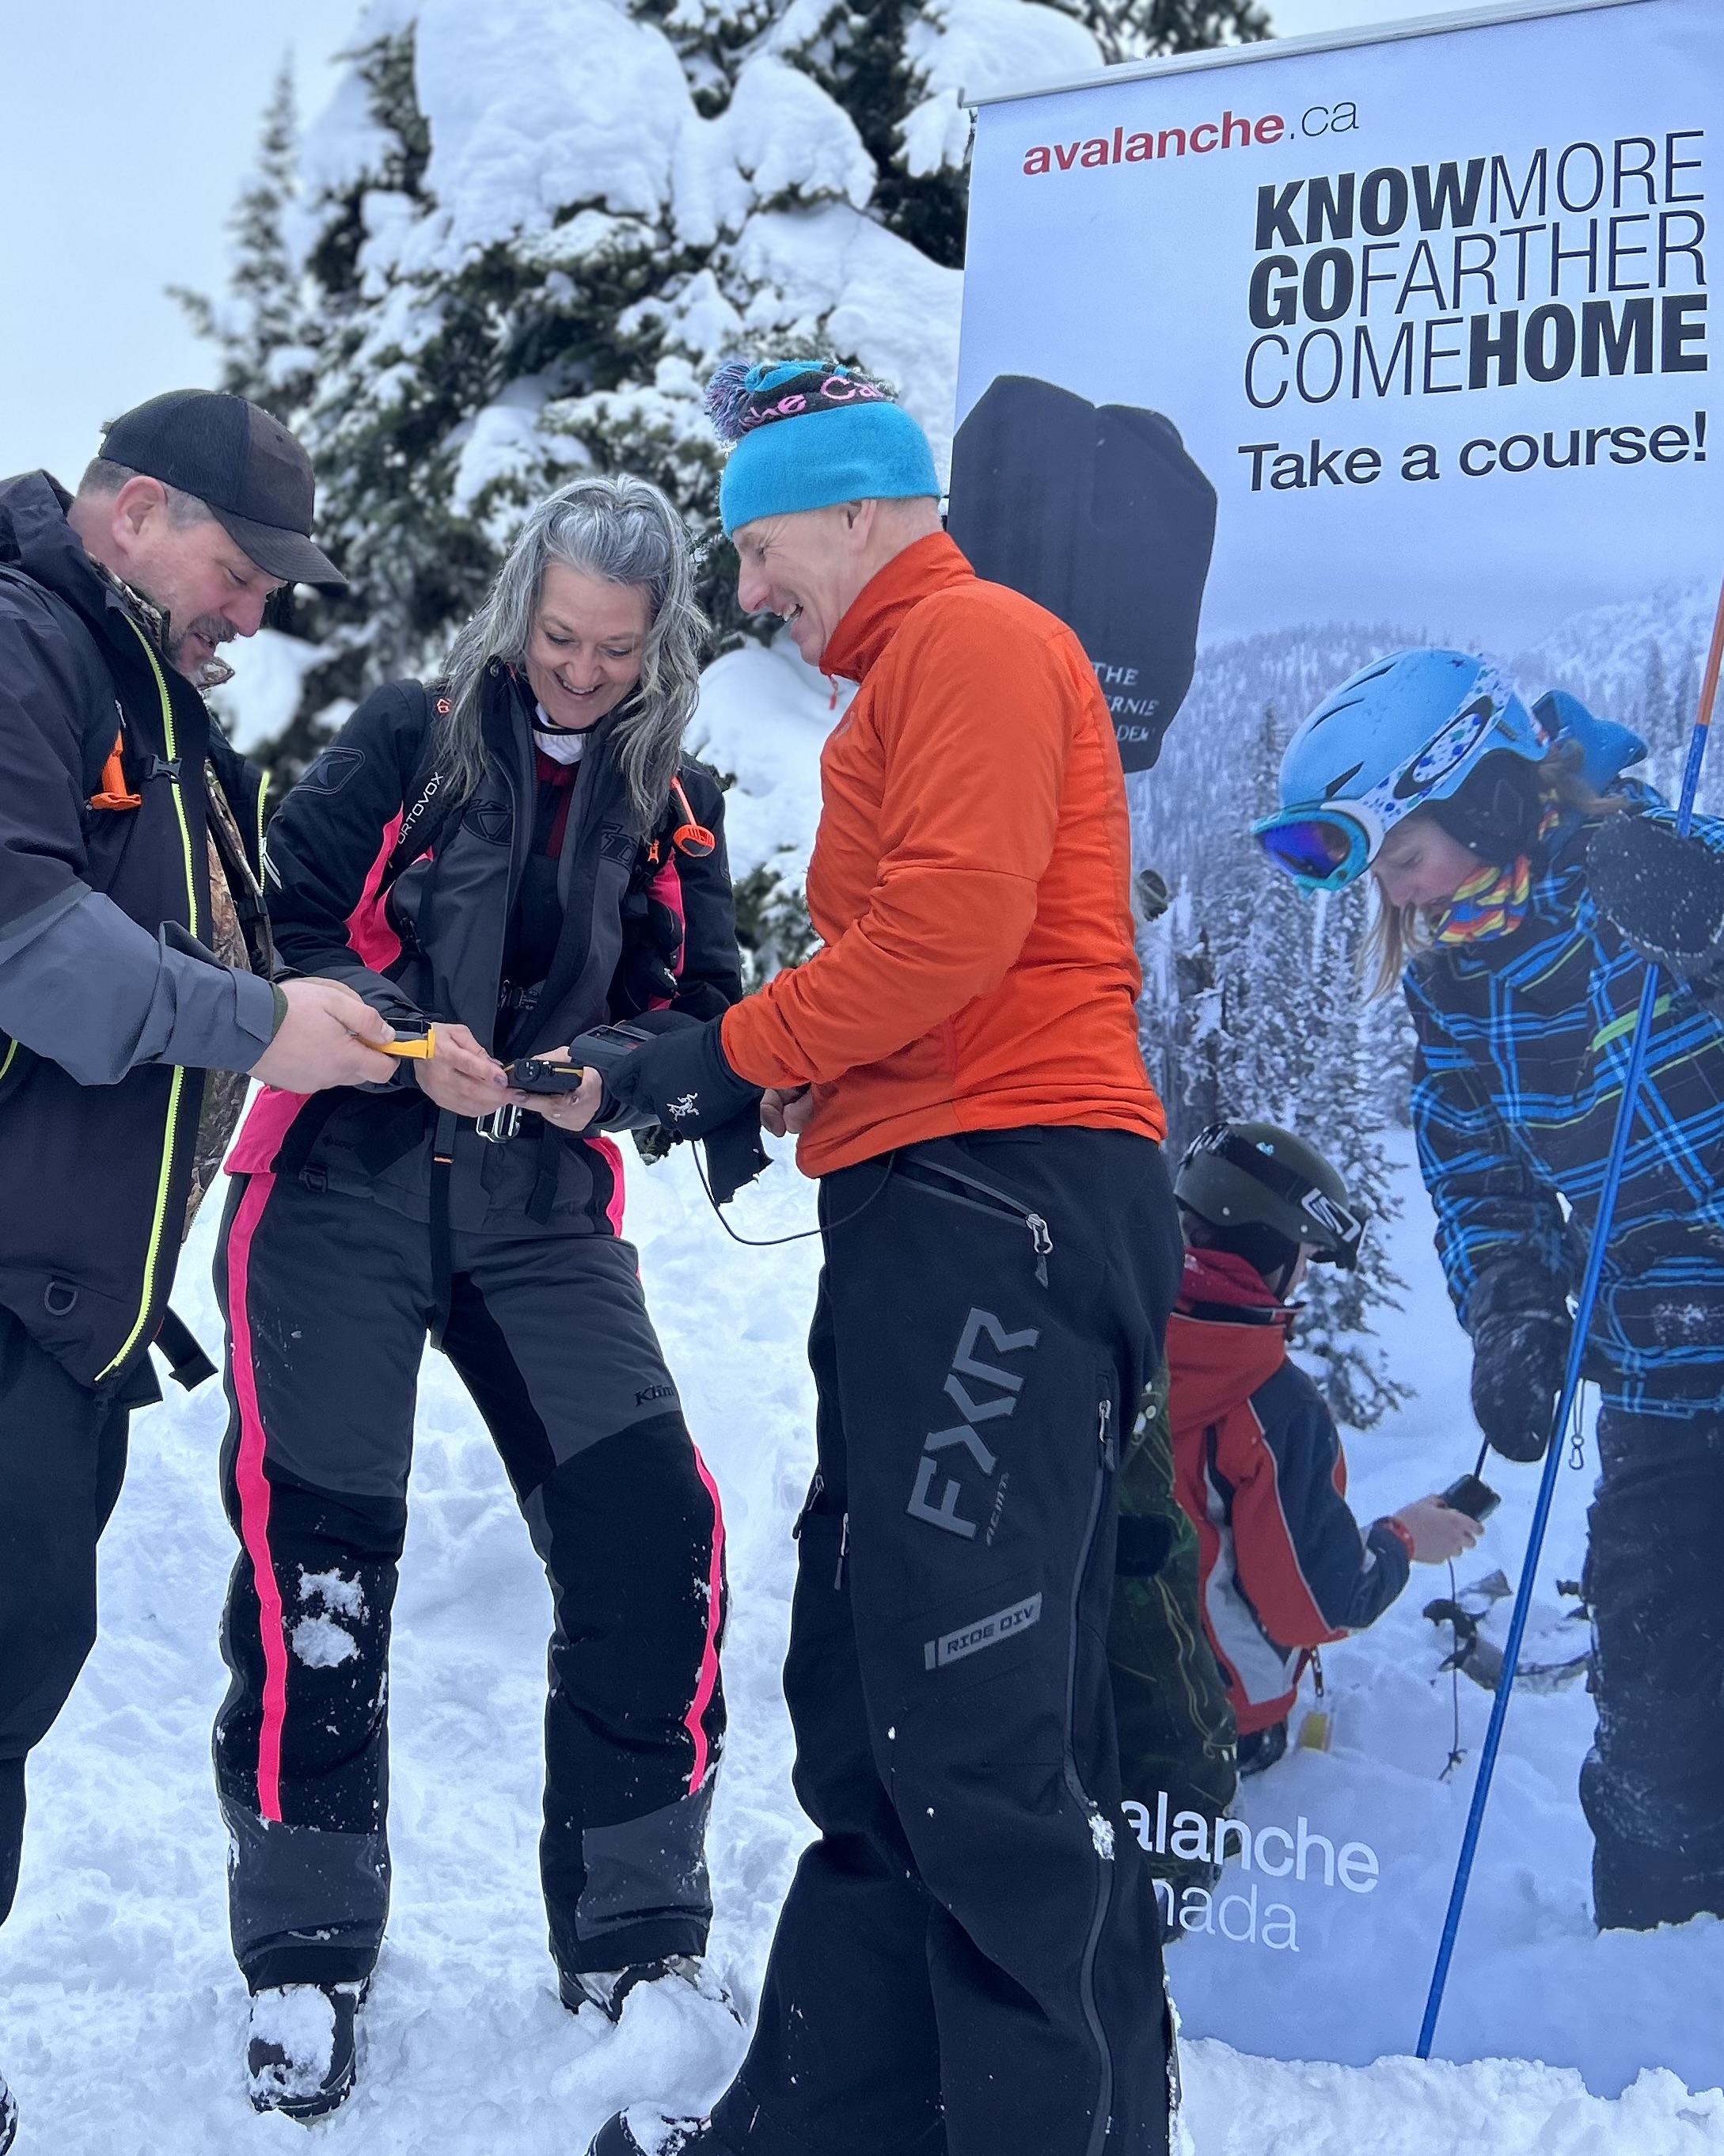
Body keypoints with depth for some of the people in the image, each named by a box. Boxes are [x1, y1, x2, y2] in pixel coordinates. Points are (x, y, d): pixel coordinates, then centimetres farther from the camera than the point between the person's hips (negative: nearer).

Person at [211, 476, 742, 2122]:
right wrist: (411, 1041, -19)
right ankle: (303, 1959, 6)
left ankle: (635, 1941, 6)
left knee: (652, 1535, -10)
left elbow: (701, 1016, 7)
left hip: (543, 1208, 3)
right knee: (316, 1554, -10)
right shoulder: (409, 740, 1)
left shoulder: (674, 810, 9)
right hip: (347, 1183, -2)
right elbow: (282, 925, -3)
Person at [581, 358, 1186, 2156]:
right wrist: (780, 1069, 9)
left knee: (978, 1729, -12)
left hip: (1001, 1200, -11)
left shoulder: (972, 639, -4)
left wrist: (738, 1051, -9)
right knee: (875, 1717, 12)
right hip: (934, 1213, 11)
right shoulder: (913, 678, 28)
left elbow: (954, 920, -17)